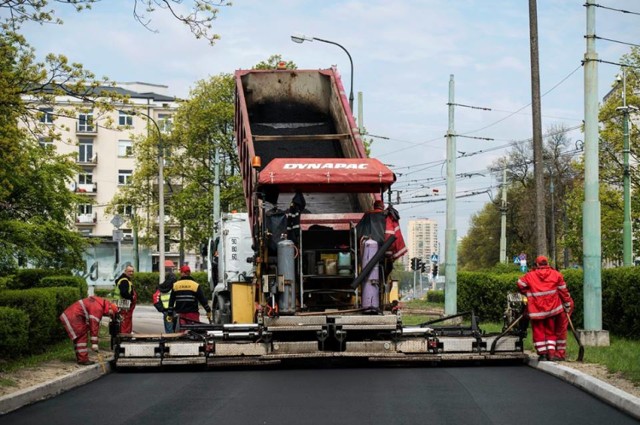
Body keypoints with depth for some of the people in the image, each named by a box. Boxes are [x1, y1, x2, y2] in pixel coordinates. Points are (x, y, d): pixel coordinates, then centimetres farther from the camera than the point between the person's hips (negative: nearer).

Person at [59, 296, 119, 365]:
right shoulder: (98, 308, -19)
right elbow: (94, 326, -21)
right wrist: (94, 343, -20)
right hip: (73, 317, -11)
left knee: (79, 338, 15)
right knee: (82, 337, -9)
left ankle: (80, 359, 20)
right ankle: (83, 359, -9)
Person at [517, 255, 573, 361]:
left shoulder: (530, 276, -1)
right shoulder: (556, 274, 2)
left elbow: (520, 284, -2)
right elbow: (563, 291, 4)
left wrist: (528, 294, 14)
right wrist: (567, 304, 12)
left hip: (536, 309, -2)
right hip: (551, 308, 2)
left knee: (538, 331, 7)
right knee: (551, 331, 12)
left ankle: (542, 353, 6)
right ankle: (551, 352, 3)